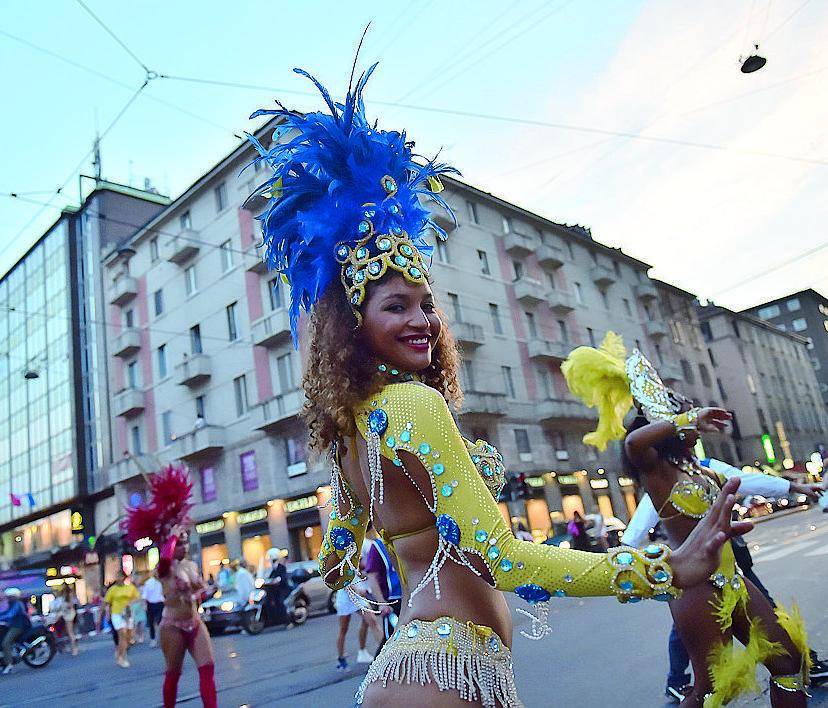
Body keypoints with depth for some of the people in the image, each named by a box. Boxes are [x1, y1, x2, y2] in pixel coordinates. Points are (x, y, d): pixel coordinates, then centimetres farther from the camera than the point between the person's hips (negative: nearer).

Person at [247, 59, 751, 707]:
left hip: (413, 648, 9)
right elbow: (502, 559, -26)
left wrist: (338, 567, 45)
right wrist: (669, 570, -24)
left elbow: (338, 559, 21)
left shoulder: (354, 419, 7)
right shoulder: (414, 402, -21)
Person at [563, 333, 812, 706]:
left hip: (732, 581, 9)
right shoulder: (655, 469, -14)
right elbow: (633, 441, -38)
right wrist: (689, 420, -31)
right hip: (698, 589, -8)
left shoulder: (701, 472, 11)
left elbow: (746, 483, 33)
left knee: (789, 662, 14)